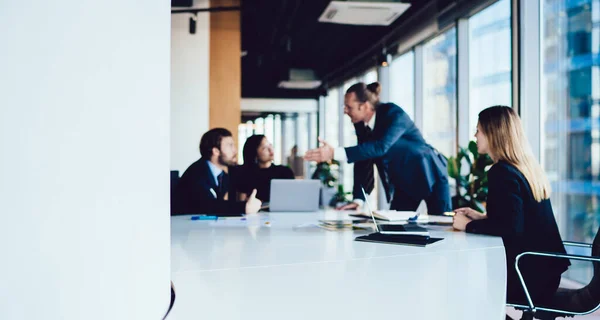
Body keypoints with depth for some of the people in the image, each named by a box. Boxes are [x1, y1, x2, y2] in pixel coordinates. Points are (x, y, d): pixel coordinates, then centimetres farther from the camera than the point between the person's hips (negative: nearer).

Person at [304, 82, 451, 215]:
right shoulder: (361, 124, -7)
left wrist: (334, 153, -48)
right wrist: (358, 199, -11)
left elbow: (380, 147, -42)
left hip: (429, 176, -6)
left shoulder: (394, 114, -27)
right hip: (404, 182, 6)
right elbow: (364, 158, -3)